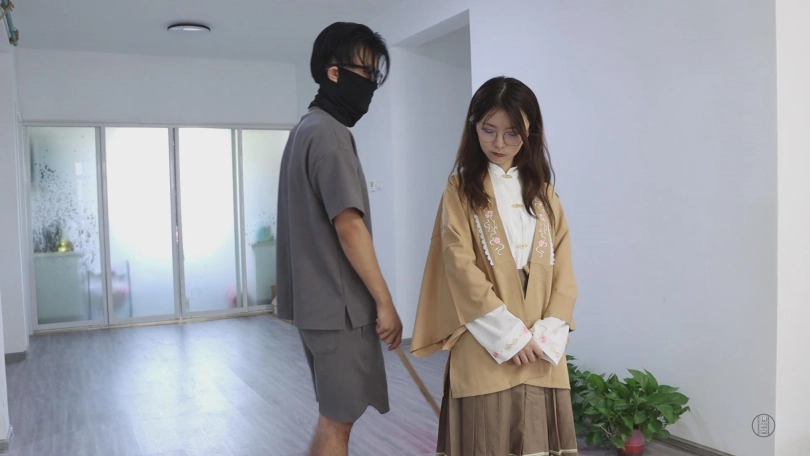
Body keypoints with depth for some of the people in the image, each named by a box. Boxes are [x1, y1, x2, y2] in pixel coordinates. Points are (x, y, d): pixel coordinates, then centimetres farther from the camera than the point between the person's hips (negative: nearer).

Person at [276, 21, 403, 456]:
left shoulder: (306, 128, 15)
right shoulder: (330, 133, -15)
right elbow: (348, 225, -22)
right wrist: (385, 302, -16)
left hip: (317, 298, 10)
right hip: (339, 303, -10)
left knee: (335, 415, 17)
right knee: (337, 419, 0)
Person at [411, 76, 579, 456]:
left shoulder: (543, 190, 12)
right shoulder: (461, 189, 0)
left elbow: (562, 269, 6)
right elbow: (461, 268, -8)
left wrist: (547, 333, -6)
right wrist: (510, 334, -12)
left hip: (541, 346, 4)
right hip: (485, 345, -3)